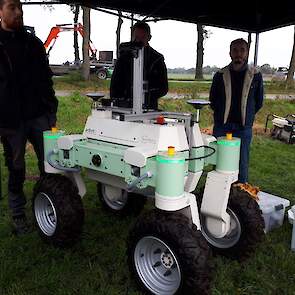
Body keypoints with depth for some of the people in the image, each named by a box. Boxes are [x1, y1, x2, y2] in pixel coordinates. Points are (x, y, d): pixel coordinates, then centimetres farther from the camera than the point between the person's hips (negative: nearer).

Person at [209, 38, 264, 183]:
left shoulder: (255, 76, 1)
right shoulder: (220, 75, 1)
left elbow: (258, 102, 12)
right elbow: (213, 101, 13)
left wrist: (246, 115, 12)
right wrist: (223, 115, 12)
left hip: (244, 128, 0)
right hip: (221, 127, 1)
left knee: (242, 165, 4)